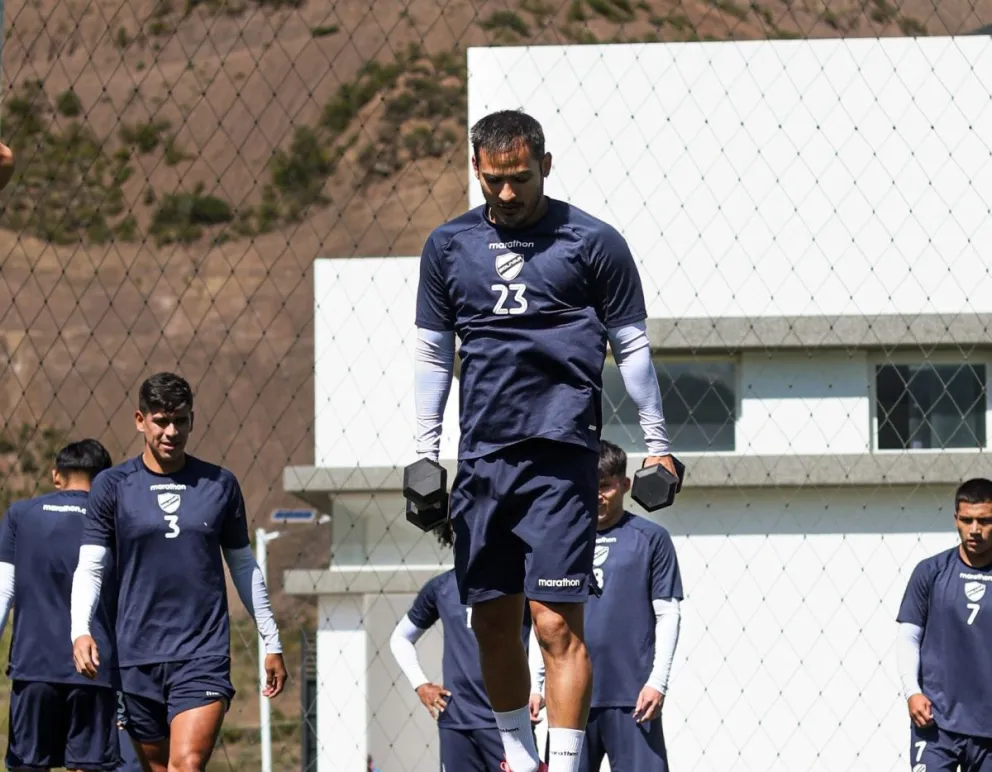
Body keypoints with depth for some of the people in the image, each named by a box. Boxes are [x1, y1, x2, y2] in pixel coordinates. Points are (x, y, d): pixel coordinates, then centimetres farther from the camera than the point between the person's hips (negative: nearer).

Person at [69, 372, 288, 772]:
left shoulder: (220, 485, 7)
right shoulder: (113, 485, 3)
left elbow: (244, 566, 17)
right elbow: (89, 567, 0)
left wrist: (271, 643, 18)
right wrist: (80, 631, -17)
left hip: (206, 653, -1)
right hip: (138, 658, 1)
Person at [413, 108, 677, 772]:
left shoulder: (592, 242, 1)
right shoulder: (449, 245, 11)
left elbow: (632, 345, 6)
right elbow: (433, 352, 15)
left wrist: (657, 443, 3)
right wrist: (425, 454, 10)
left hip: (561, 454, -4)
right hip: (481, 457, 4)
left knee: (558, 622, -10)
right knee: (492, 622, 7)